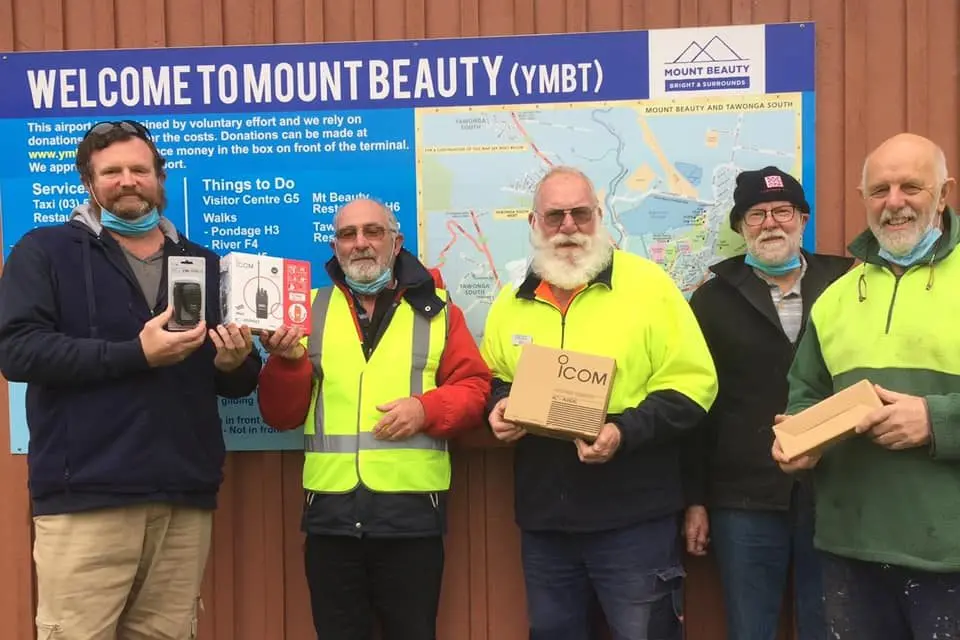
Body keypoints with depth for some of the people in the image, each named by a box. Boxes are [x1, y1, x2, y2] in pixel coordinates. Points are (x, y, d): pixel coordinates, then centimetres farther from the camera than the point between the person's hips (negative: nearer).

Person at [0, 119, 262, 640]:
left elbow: (236, 383, 19)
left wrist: (235, 363, -5)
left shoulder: (205, 264, 17)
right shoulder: (45, 251, 5)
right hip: (85, 498, -3)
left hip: (186, 500, 4)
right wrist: (135, 354, -17)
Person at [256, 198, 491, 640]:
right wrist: (288, 359, -11)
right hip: (331, 512, 2)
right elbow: (281, 416, 7)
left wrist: (426, 408, -15)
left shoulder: (435, 308, 6)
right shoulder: (310, 309, 9)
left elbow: (473, 389, 3)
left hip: (412, 510, -1)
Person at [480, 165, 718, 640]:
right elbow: (492, 379, 21)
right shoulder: (511, 301, 9)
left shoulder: (648, 283, -6)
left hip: (633, 519, -4)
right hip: (542, 521, 5)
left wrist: (625, 432, -22)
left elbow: (692, 383, -9)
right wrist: (499, 408, -2)